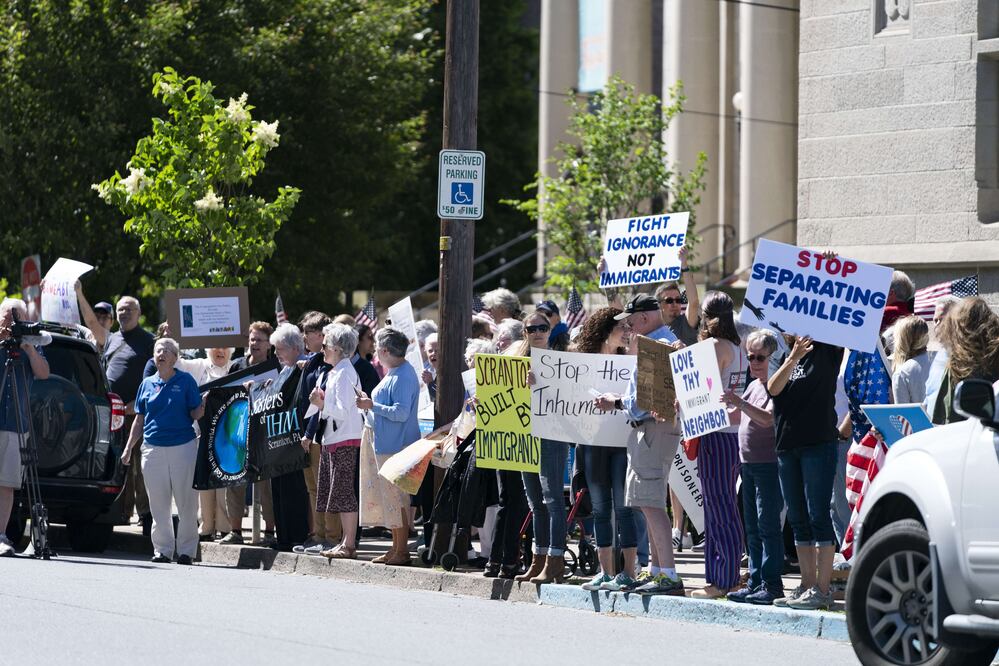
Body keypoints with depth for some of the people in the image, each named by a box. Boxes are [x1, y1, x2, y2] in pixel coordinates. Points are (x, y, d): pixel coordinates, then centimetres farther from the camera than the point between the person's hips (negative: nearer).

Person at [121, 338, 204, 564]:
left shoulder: (186, 381, 3)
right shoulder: (147, 384, 11)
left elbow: (195, 414, -1)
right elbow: (139, 420, 16)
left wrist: (204, 405, -22)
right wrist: (128, 448, 11)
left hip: (183, 446, -3)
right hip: (153, 449, 3)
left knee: (187, 503, 0)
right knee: (158, 504, 6)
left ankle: (186, 551, 6)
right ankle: (162, 550, 12)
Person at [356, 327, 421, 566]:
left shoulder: (403, 376, -17)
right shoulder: (394, 373, 15)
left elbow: (401, 412, -25)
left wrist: (372, 405, -19)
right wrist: (369, 401, 12)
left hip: (396, 446, -11)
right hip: (385, 445, 11)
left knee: (395, 498, -7)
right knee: (390, 497, 13)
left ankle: (401, 551, -3)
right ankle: (397, 548, 19)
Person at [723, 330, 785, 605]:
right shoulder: (752, 386, 18)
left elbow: (767, 418, -24)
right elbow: (736, 419, 29)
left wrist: (739, 402, -34)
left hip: (769, 465, -9)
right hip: (748, 464, 9)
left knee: (767, 525, -9)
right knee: (752, 527, 10)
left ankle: (771, 583, -8)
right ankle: (755, 581, 13)